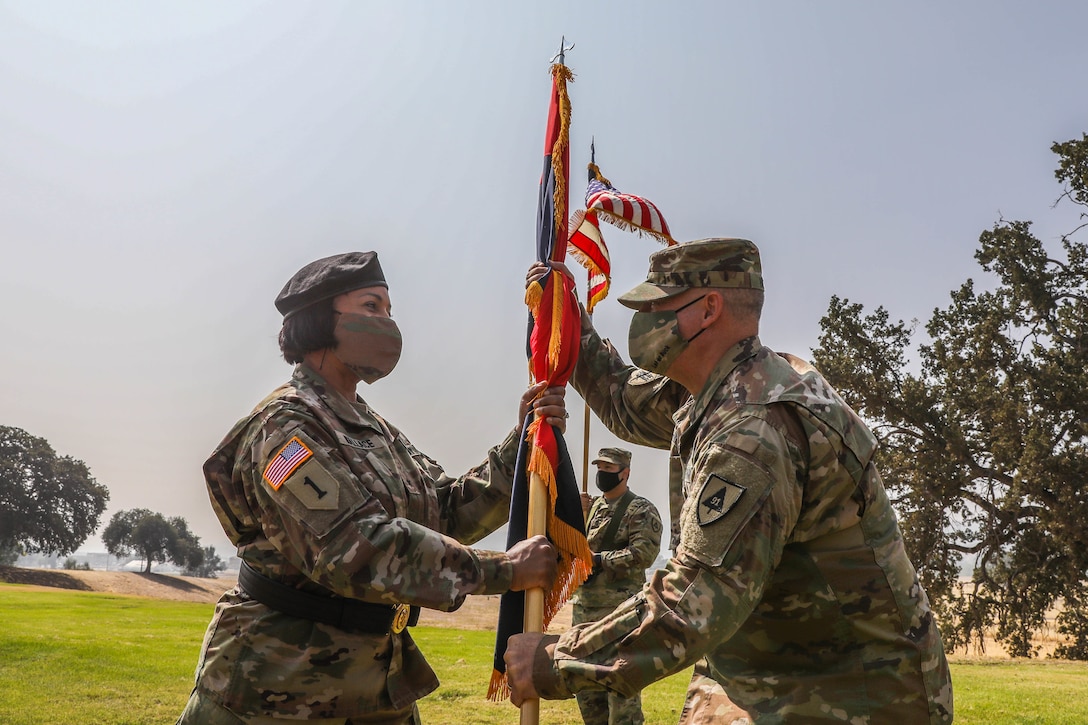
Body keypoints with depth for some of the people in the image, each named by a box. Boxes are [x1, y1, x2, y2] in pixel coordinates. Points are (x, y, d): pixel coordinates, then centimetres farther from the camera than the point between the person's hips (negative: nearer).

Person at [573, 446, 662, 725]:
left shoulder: (641, 510, -5)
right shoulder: (589, 507, 16)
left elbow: (645, 552, -17)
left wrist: (600, 560, -17)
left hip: (620, 607, -7)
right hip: (583, 605, 7)